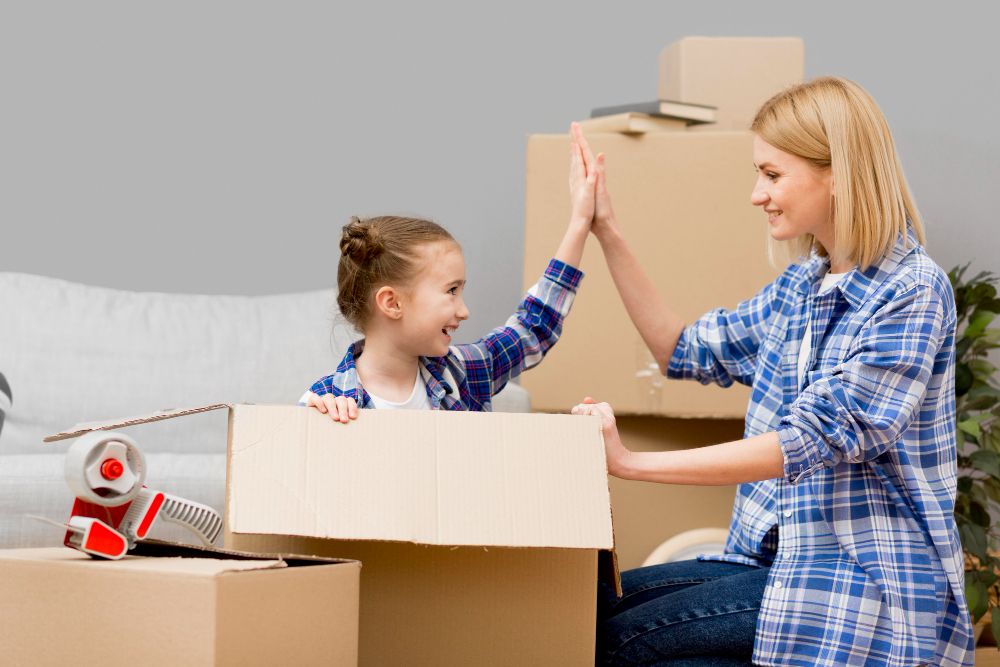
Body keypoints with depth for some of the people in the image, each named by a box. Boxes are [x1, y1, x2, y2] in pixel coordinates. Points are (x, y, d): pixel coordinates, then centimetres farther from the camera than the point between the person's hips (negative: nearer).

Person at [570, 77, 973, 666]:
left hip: (866, 582, -8)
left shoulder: (911, 293, -16)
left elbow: (812, 440, -23)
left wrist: (631, 463, -25)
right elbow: (686, 352, 18)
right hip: (781, 558, 8)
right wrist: (607, 234, 10)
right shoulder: (803, 284, 11)